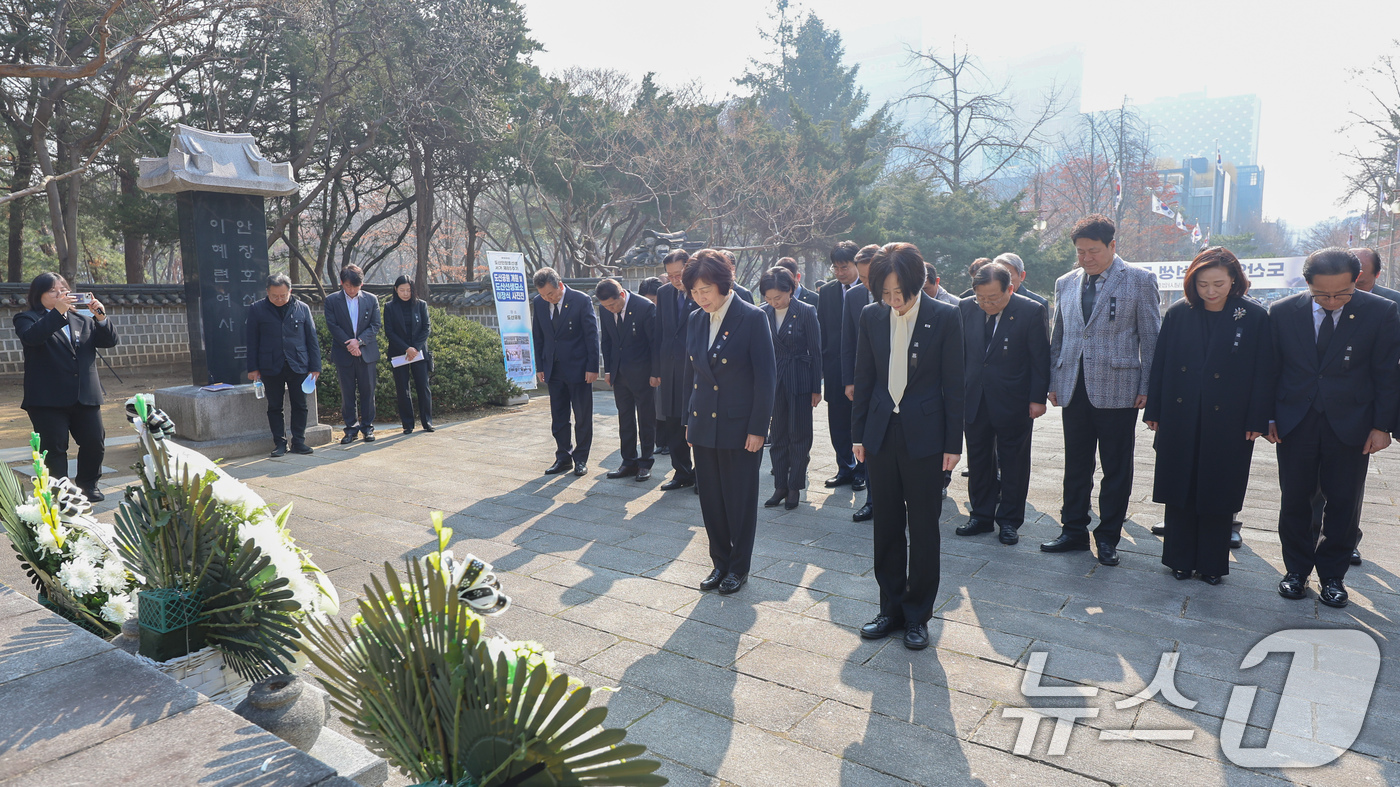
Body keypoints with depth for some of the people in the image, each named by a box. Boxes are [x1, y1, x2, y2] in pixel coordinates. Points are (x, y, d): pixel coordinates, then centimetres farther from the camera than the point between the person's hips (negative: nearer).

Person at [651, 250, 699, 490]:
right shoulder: (664, 293, 9)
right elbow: (659, 333, 12)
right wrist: (656, 370, 10)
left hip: (695, 369, -5)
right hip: (670, 369, 6)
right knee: (672, 423, 11)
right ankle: (682, 473, 23)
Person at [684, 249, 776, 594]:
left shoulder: (752, 318, -11)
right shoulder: (696, 320, 6)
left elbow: (766, 377, -12)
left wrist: (758, 428, -14)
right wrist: (690, 420, 11)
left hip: (740, 428, -5)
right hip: (704, 426, 6)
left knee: (740, 501, 7)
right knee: (711, 500, 12)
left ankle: (739, 567, 24)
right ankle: (720, 562, 29)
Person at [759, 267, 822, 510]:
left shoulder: (806, 312, -9)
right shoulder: (763, 313, 1)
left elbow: (815, 351, -5)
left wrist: (816, 388, -6)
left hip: (799, 381, -3)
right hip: (774, 380, 4)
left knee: (799, 435, 5)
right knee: (778, 435, 9)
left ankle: (795, 487, 15)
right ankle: (780, 486, 19)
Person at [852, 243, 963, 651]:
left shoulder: (944, 317, -7)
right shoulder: (871, 316, 2)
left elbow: (953, 384, -4)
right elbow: (864, 379, 8)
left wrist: (953, 444, -6)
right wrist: (858, 433, 6)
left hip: (925, 437, -3)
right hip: (882, 434, 3)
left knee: (924, 529, 7)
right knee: (886, 526, 12)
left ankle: (918, 615, 22)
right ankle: (891, 609, 27)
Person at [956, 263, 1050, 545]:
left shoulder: (1031, 311, -10)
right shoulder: (966, 308, 0)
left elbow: (1040, 358, -6)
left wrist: (1038, 398, -8)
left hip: (1013, 402, -3)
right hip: (974, 400, 3)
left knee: (1013, 463, 8)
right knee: (978, 460, 11)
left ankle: (1009, 520, 21)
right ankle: (981, 515, 25)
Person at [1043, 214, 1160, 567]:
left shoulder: (1140, 281, 0)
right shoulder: (1066, 283, 11)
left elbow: (1150, 337, -1)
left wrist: (1147, 387, -5)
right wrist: (1053, 382, 11)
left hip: (1118, 388, -3)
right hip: (1074, 389, 4)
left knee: (1116, 468, 6)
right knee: (1076, 465, 11)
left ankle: (1108, 537, 19)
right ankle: (1074, 531, 23)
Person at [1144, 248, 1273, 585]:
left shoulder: (1255, 317, -4)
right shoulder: (1178, 313, 1)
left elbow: (1263, 374, -2)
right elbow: (1159, 364, 4)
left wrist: (1256, 421, -6)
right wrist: (1153, 411, 3)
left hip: (1228, 423, -1)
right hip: (1179, 420, 2)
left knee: (1217, 493, 8)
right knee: (1180, 491, 9)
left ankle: (1212, 563, 23)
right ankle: (1180, 558, 23)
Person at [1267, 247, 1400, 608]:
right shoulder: (1282, 312, -4)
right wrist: (1268, 416, 0)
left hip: (1350, 425, 0)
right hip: (1295, 423, 1)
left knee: (1343, 502, 7)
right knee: (1294, 500, 8)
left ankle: (1332, 575, 23)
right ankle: (1297, 569, 24)